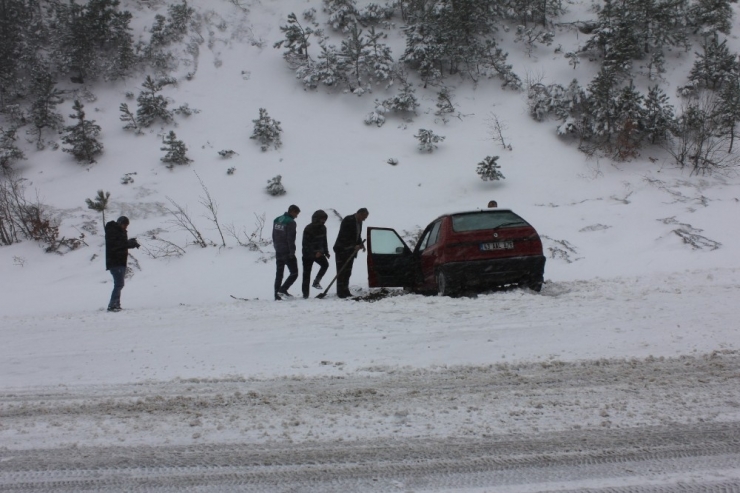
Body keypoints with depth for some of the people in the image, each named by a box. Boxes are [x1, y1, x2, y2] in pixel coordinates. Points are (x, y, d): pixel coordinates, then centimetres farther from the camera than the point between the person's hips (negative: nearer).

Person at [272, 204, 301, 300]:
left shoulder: (277, 220, 10)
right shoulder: (291, 222, -15)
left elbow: (274, 236, 15)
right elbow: (291, 239, -18)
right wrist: (292, 252, -13)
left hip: (278, 252, 8)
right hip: (287, 252, -8)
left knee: (279, 274, 12)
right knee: (294, 273, 0)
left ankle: (277, 295, 11)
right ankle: (283, 289, -12)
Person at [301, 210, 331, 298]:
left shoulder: (323, 228, 2)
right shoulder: (308, 229, -20)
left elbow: (324, 241, 15)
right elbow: (306, 244, -23)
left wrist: (326, 252, 9)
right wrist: (314, 253, -31)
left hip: (318, 252, 6)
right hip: (308, 254, -6)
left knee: (325, 264, -13)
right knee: (307, 274, -1)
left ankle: (316, 281, 4)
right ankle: (305, 293, 6)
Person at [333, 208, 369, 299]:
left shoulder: (359, 222, 9)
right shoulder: (348, 220, -18)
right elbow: (345, 237, -23)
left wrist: (360, 244, 2)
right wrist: (354, 246, -26)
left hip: (350, 251, 8)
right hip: (342, 250, -8)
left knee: (347, 272, 9)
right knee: (341, 272, -7)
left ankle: (345, 291, 14)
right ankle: (340, 292, -5)